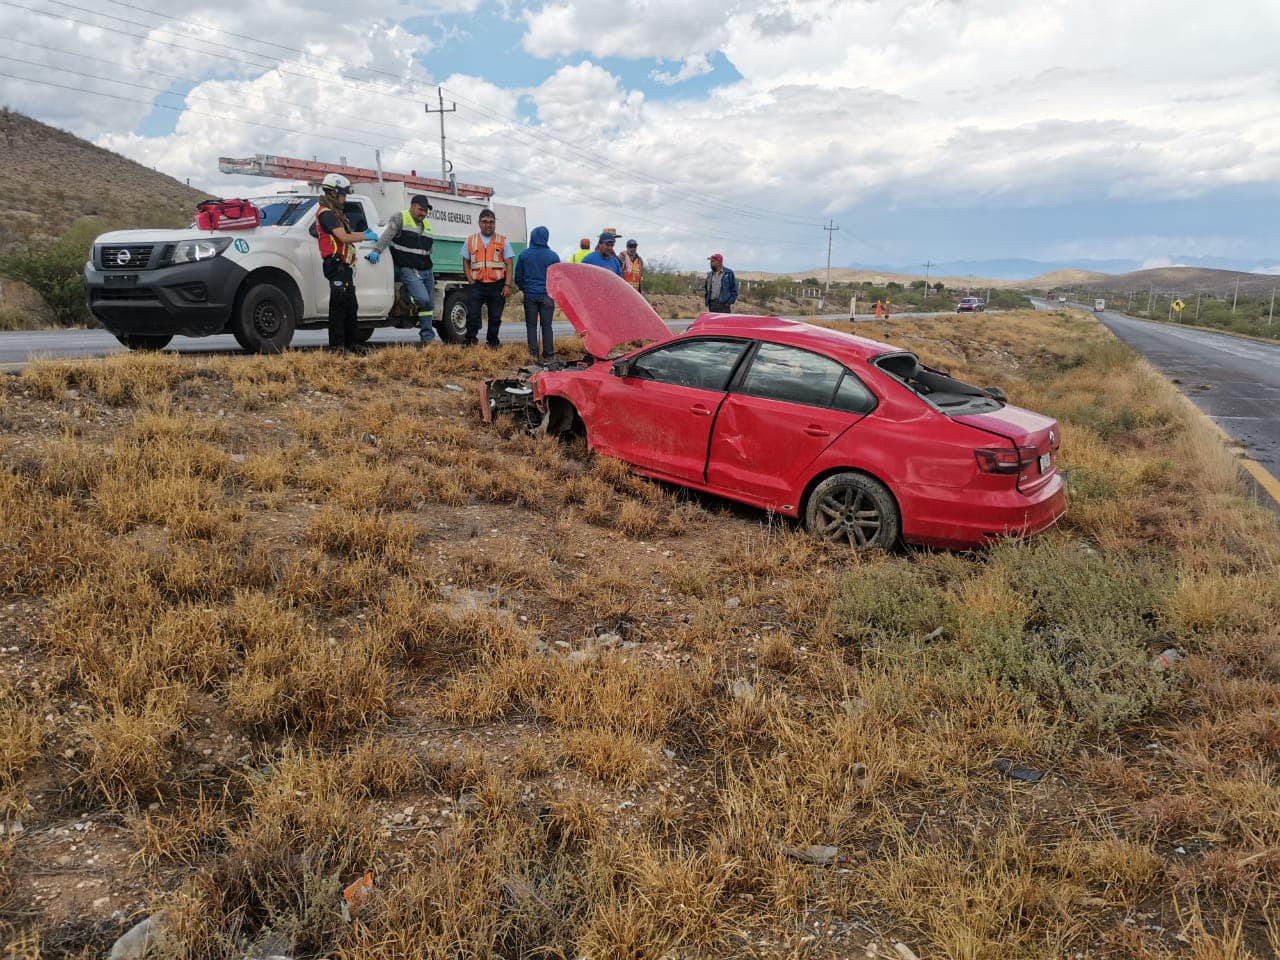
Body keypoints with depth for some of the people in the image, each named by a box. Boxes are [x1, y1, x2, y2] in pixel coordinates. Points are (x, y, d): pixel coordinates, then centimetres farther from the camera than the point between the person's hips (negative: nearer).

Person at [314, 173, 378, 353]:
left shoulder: (335, 213, 23)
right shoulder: (326, 213, -11)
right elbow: (343, 237, -19)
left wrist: (363, 233, 12)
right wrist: (366, 237, -9)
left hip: (344, 266, 11)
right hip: (337, 265, -11)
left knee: (350, 306, 13)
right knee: (339, 305, -11)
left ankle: (353, 343, 19)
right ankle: (337, 345, -9)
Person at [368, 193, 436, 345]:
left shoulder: (427, 225, 20)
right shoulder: (400, 219, -3)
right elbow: (386, 236, -15)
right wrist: (376, 251, -29)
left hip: (426, 271, 8)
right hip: (409, 270, -7)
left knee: (430, 304, 6)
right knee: (423, 299, -25)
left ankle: (427, 337, 12)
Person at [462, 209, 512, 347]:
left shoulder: (502, 241, 8)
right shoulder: (471, 240, 11)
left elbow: (509, 264, 4)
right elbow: (466, 262, 13)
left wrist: (507, 285, -6)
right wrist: (471, 282, 0)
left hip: (497, 285, 0)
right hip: (477, 285, 0)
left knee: (495, 317, 6)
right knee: (472, 314, -9)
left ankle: (492, 344, 18)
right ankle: (470, 342, 1)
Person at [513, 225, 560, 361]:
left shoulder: (524, 254, -1)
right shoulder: (553, 256, -3)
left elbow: (518, 276, 5)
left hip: (530, 295, 0)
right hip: (547, 295, 0)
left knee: (531, 325, 6)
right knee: (547, 326, 6)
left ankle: (533, 354, 3)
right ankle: (548, 354, 7)